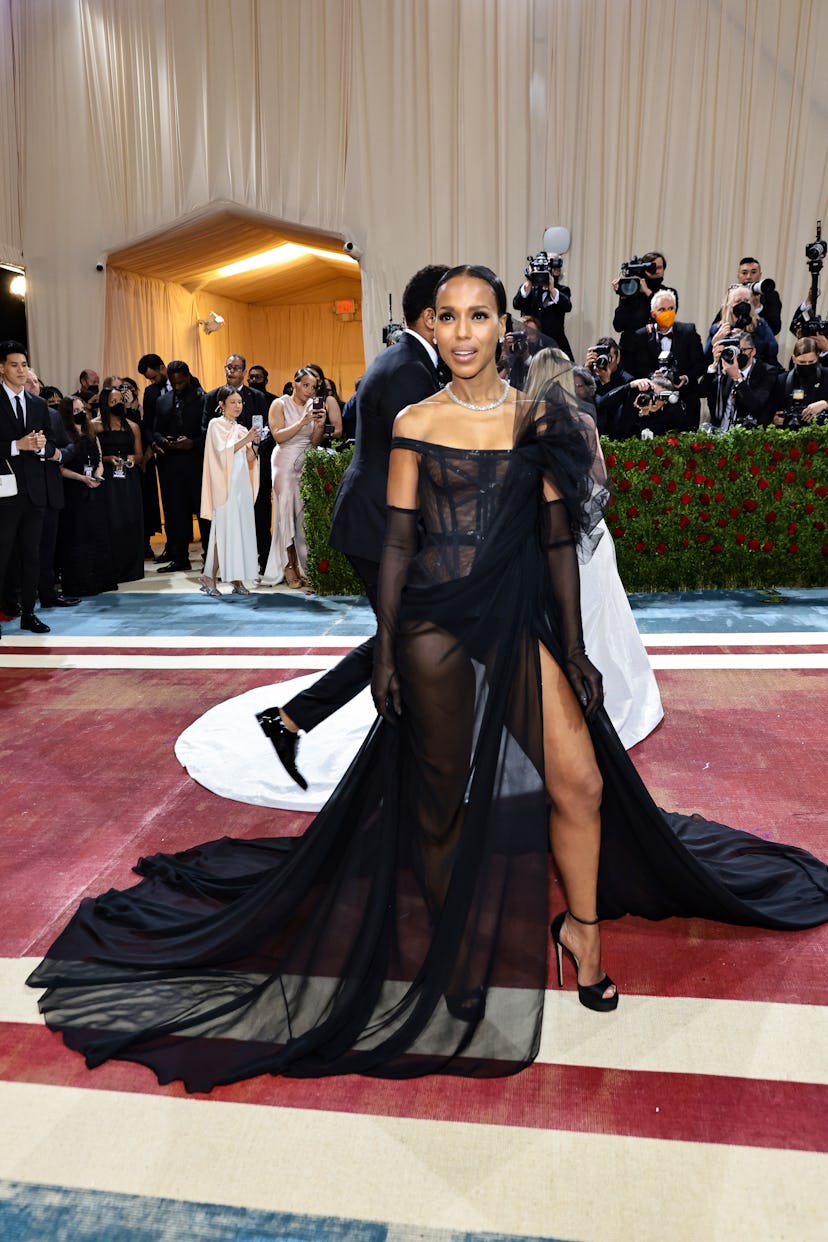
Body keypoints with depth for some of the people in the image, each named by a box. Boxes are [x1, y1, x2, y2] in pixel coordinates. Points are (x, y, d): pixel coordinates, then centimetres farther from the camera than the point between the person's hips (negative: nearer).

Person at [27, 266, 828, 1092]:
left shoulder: (540, 419, 4)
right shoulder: (414, 425, 3)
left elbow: (559, 541, 4)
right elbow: (397, 543, 3)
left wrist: (574, 647, 1)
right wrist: (385, 650, 1)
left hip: (520, 621, 1)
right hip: (434, 625, -1)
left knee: (580, 779, -8)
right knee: (444, 795, 9)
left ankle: (581, 926, 19)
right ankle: (457, 949, 31)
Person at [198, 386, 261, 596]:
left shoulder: (242, 429, 18)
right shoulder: (216, 425, 1)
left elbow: (249, 460, 14)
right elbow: (222, 452, -12)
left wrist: (253, 445, -4)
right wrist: (245, 440, -18)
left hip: (242, 484, 6)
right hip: (226, 484, -6)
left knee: (242, 529, 1)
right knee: (225, 530, -10)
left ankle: (237, 579, 2)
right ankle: (209, 576, -6)